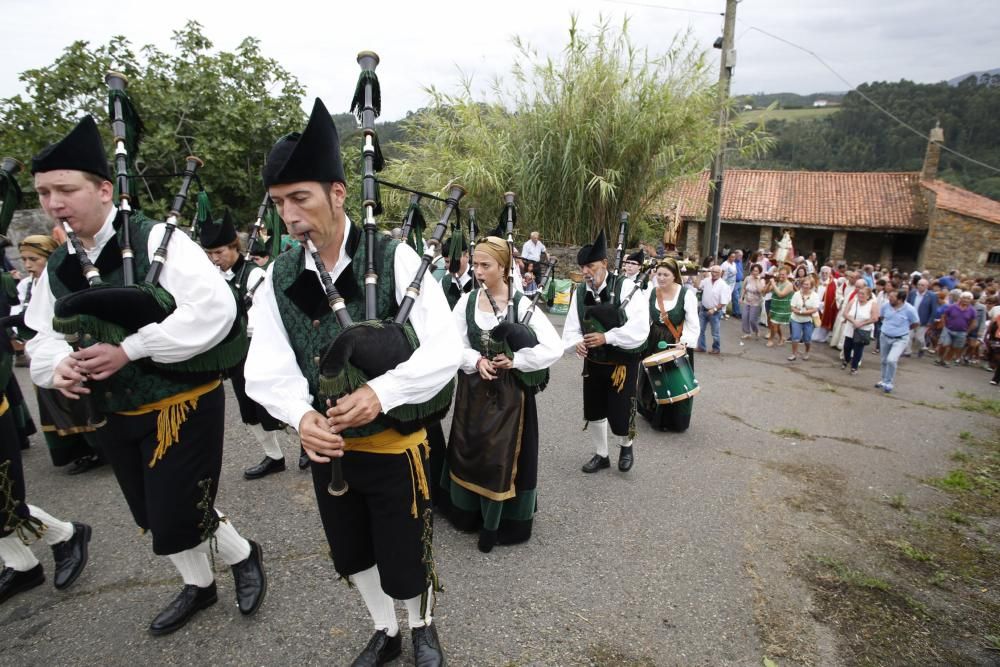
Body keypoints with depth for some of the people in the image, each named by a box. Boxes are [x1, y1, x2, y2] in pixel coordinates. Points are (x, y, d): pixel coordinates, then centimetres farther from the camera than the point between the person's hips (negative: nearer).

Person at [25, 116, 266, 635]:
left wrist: (129, 349, -29)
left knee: (180, 516, 0)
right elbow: (41, 337, 9)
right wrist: (57, 365, -15)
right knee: (154, 515, 21)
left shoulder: (156, 240, -18)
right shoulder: (56, 268, 5)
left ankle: (244, 556, 31)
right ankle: (197, 584, 46)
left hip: (182, 404, -7)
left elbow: (214, 309, -30)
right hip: (112, 415, 8)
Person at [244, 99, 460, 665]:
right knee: (353, 557, 23)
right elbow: (266, 369, -9)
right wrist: (301, 414, -29)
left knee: (404, 565, 13)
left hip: (395, 443, -4)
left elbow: (445, 352, -21)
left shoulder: (396, 259, -18)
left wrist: (382, 394, -35)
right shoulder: (281, 276, -5)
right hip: (327, 446, 5)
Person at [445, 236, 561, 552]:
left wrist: (514, 361, -17)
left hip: (509, 393, -3)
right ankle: (470, 512, 35)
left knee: (504, 456, 3)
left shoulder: (522, 304, -11)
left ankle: (498, 523, 22)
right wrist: (476, 360, -17)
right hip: (473, 389, 4)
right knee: (469, 452, 13)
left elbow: (555, 348, -14)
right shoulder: (466, 301, -1)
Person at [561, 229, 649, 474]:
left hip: (623, 363, -4)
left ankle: (626, 447, 37)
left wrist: (606, 337, -29)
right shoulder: (579, 293, -5)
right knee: (593, 411, 14)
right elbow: (572, 329, -5)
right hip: (593, 362, 5)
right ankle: (601, 455, 38)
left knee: (620, 412, 1)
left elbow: (639, 329, -25)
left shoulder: (625, 287, -18)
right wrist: (577, 342, -27)